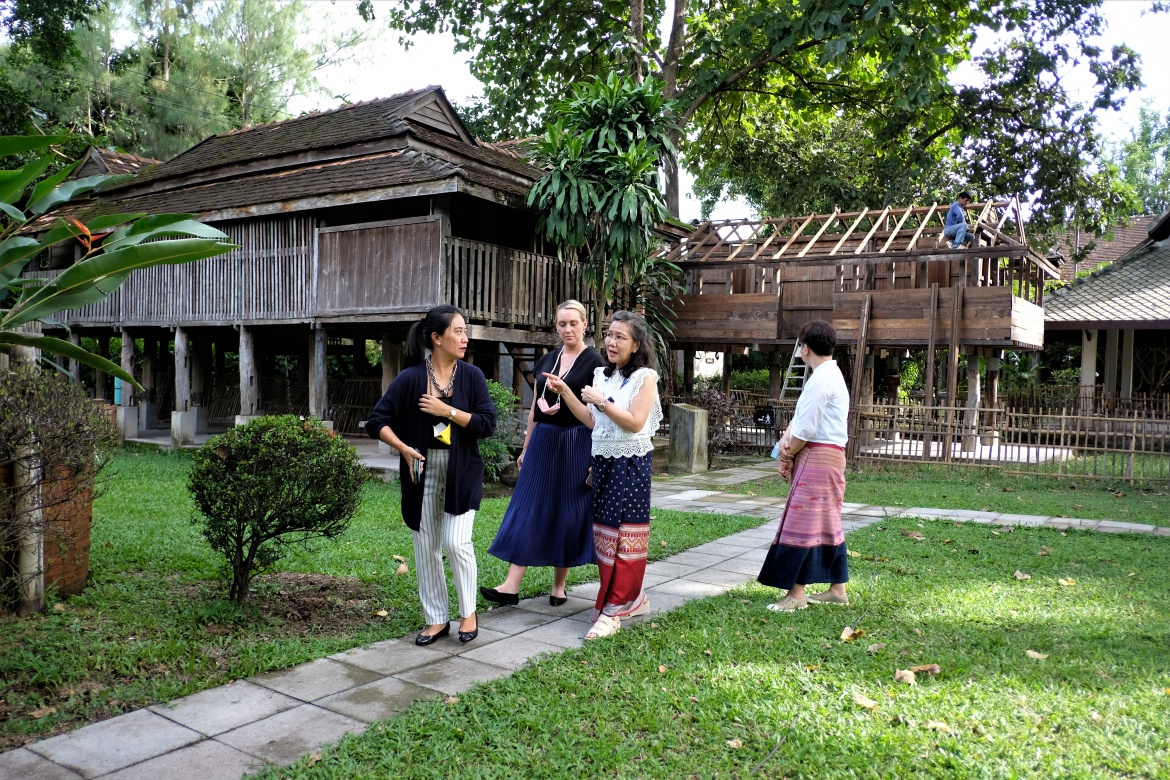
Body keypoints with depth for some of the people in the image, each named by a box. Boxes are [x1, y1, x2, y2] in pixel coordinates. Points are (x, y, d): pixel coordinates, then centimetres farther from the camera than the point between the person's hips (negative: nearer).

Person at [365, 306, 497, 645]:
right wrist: (404, 448, -15)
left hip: (461, 472, -1)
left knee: (456, 541, -9)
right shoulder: (410, 378, -5)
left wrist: (447, 411, -15)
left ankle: (468, 613, 14)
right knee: (426, 547, 7)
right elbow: (377, 422, -3)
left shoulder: (471, 375, -2)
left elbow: (487, 423, -7)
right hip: (423, 472, 1)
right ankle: (436, 620, 22)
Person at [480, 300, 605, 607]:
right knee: (528, 510, 0)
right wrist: (526, 448, 16)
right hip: (543, 441, 5)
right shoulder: (546, 361, 12)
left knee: (567, 513, 2)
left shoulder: (593, 362, -5)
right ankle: (511, 586, 0)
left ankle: (559, 586, 16)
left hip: (576, 443, -5)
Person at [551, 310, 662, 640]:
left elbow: (634, 422, -15)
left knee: (624, 536, -4)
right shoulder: (601, 375, 12)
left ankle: (613, 611, -2)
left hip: (630, 464, -7)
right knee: (604, 534, 9)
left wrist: (601, 401, -15)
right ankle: (632, 599, 23)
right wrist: (564, 391, 4)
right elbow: (592, 422, 10)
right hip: (603, 462, 7)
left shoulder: (645, 376, -7)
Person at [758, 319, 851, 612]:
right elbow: (800, 415, 13)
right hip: (827, 458, 10)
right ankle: (837, 589, 20)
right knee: (827, 524, 14)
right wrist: (785, 439, -4)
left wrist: (787, 456, -5)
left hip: (817, 457, -10)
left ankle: (796, 594, -2)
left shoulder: (821, 379, -17)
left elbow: (807, 428, -19)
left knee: (802, 523, -7)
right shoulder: (830, 375, 16)